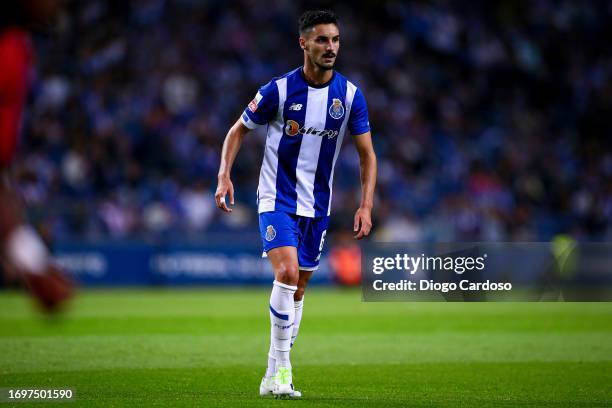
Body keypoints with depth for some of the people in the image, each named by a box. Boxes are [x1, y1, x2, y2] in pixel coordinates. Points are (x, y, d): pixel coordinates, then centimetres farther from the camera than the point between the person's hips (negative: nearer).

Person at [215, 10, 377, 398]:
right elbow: (239, 130, 2)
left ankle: (274, 375, 21)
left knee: (298, 288, 9)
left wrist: (366, 206, -8)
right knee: (287, 271, -23)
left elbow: (368, 154, 2)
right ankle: (282, 365, -13)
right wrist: (225, 176, -11)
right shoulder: (279, 90, -12)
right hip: (277, 199, -4)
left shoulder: (351, 95, -4)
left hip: (317, 205, 4)